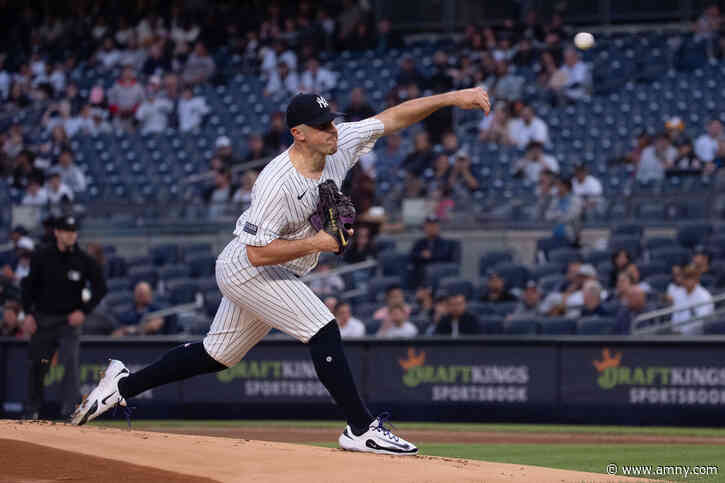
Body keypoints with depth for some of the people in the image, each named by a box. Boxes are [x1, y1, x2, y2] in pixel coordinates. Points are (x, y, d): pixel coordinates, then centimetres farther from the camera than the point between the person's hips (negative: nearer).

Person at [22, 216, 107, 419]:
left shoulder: (84, 261, -4)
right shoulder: (41, 257, -1)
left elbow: (100, 288, 2)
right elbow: (29, 285, 7)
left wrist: (84, 311, -9)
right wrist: (28, 313, -1)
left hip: (69, 320, -2)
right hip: (42, 318, 2)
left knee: (71, 361, -19)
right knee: (37, 364, 9)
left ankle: (70, 409, -21)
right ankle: (32, 410, 25)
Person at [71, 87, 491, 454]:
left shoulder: (342, 144, -8)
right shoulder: (277, 184, -29)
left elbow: (394, 117, -5)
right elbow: (259, 252, -28)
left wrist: (452, 98, -13)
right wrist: (314, 244, -27)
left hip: (274, 273, 9)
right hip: (247, 269, -9)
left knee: (218, 354, 17)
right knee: (324, 331, -18)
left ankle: (123, 384, 28)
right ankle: (361, 429, -14)